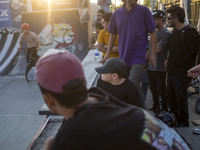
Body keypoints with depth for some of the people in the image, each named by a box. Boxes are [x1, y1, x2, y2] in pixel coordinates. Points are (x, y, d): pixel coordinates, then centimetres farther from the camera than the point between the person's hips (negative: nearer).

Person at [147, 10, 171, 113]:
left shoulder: (166, 33, -13)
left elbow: (158, 49, -23)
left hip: (159, 68, -8)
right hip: (150, 67, 8)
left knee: (161, 91, 3)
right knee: (153, 89, 18)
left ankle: (164, 110, 17)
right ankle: (155, 107, 33)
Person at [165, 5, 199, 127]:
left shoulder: (190, 32, -14)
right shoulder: (175, 31, 12)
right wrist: (169, 60, 13)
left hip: (183, 73, -8)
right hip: (172, 71, 8)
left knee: (181, 98, -1)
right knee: (170, 96, 14)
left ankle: (184, 123, 15)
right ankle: (176, 119, 31)